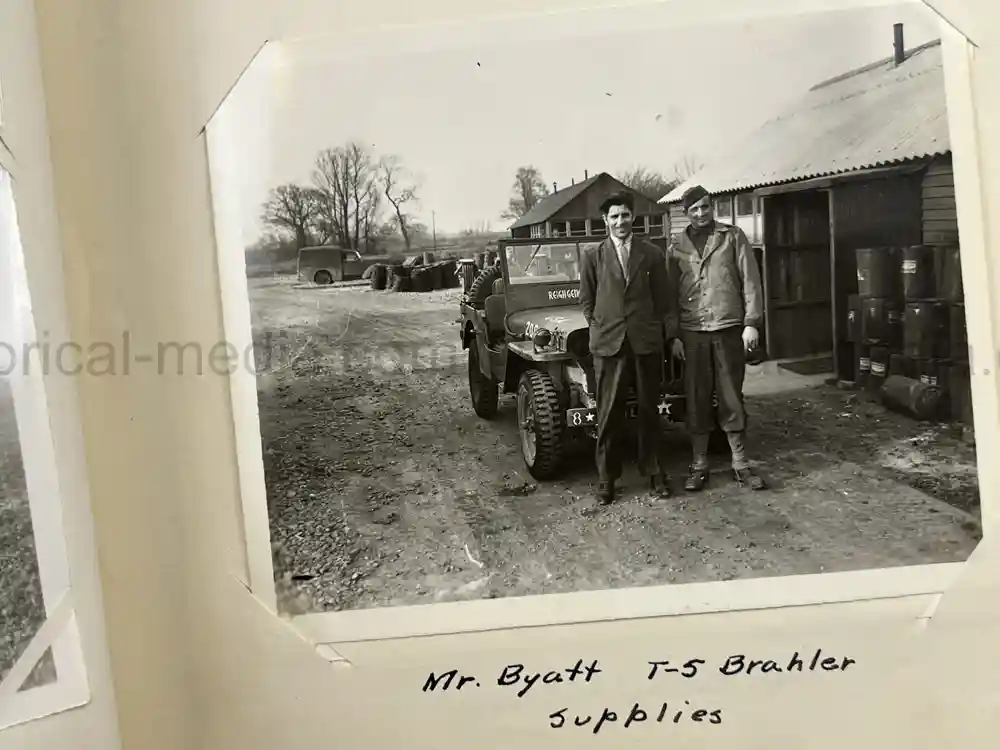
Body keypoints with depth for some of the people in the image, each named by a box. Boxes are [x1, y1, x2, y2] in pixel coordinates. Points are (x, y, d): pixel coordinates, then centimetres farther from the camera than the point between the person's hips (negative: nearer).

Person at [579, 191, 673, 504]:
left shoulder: (652, 254, 7)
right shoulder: (592, 256, 5)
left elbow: (663, 299, 11)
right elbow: (586, 300, 9)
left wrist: (650, 327, 4)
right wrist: (601, 328, 2)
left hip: (646, 342, 1)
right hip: (608, 343, -1)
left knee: (649, 411, 8)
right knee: (609, 414, 1)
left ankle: (654, 473, 20)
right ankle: (606, 477, 10)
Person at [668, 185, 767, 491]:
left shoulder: (733, 236, 3)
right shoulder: (677, 246, 7)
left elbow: (750, 280, 0)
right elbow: (671, 293, 7)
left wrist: (751, 323, -7)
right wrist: (673, 335, 1)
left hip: (729, 328, -1)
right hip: (692, 332, 1)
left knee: (732, 398, 4)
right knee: (697, 400, 5)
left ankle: (741, 463, 13)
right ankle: (699, 464, 14)